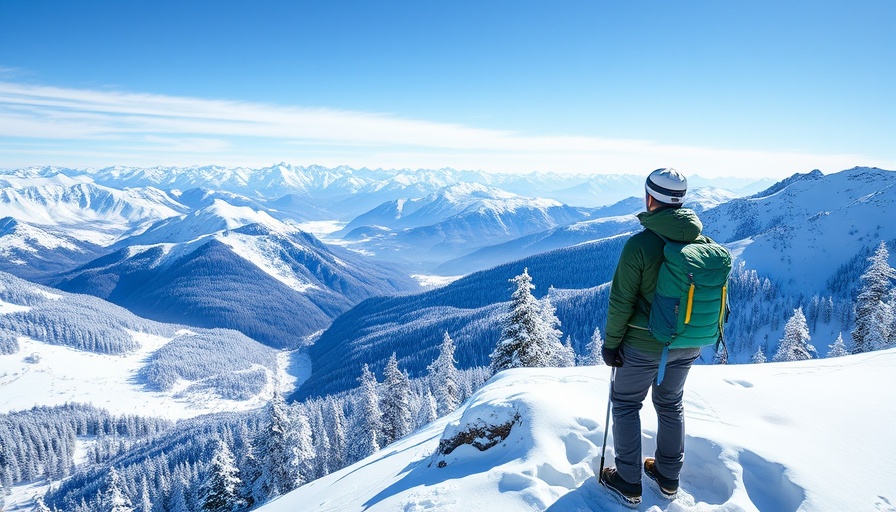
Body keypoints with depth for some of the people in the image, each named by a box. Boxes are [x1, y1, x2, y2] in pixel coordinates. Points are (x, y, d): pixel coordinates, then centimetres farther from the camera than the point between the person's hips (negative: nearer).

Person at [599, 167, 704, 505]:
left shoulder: (639, 244, -22)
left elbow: (621, 303, -19)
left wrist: (610, 342, -6)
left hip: (644, 345, -5)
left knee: (625, 404, 13)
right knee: (671, 404, 23)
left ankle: (628, 482, 22)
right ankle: (669, 477, 37)